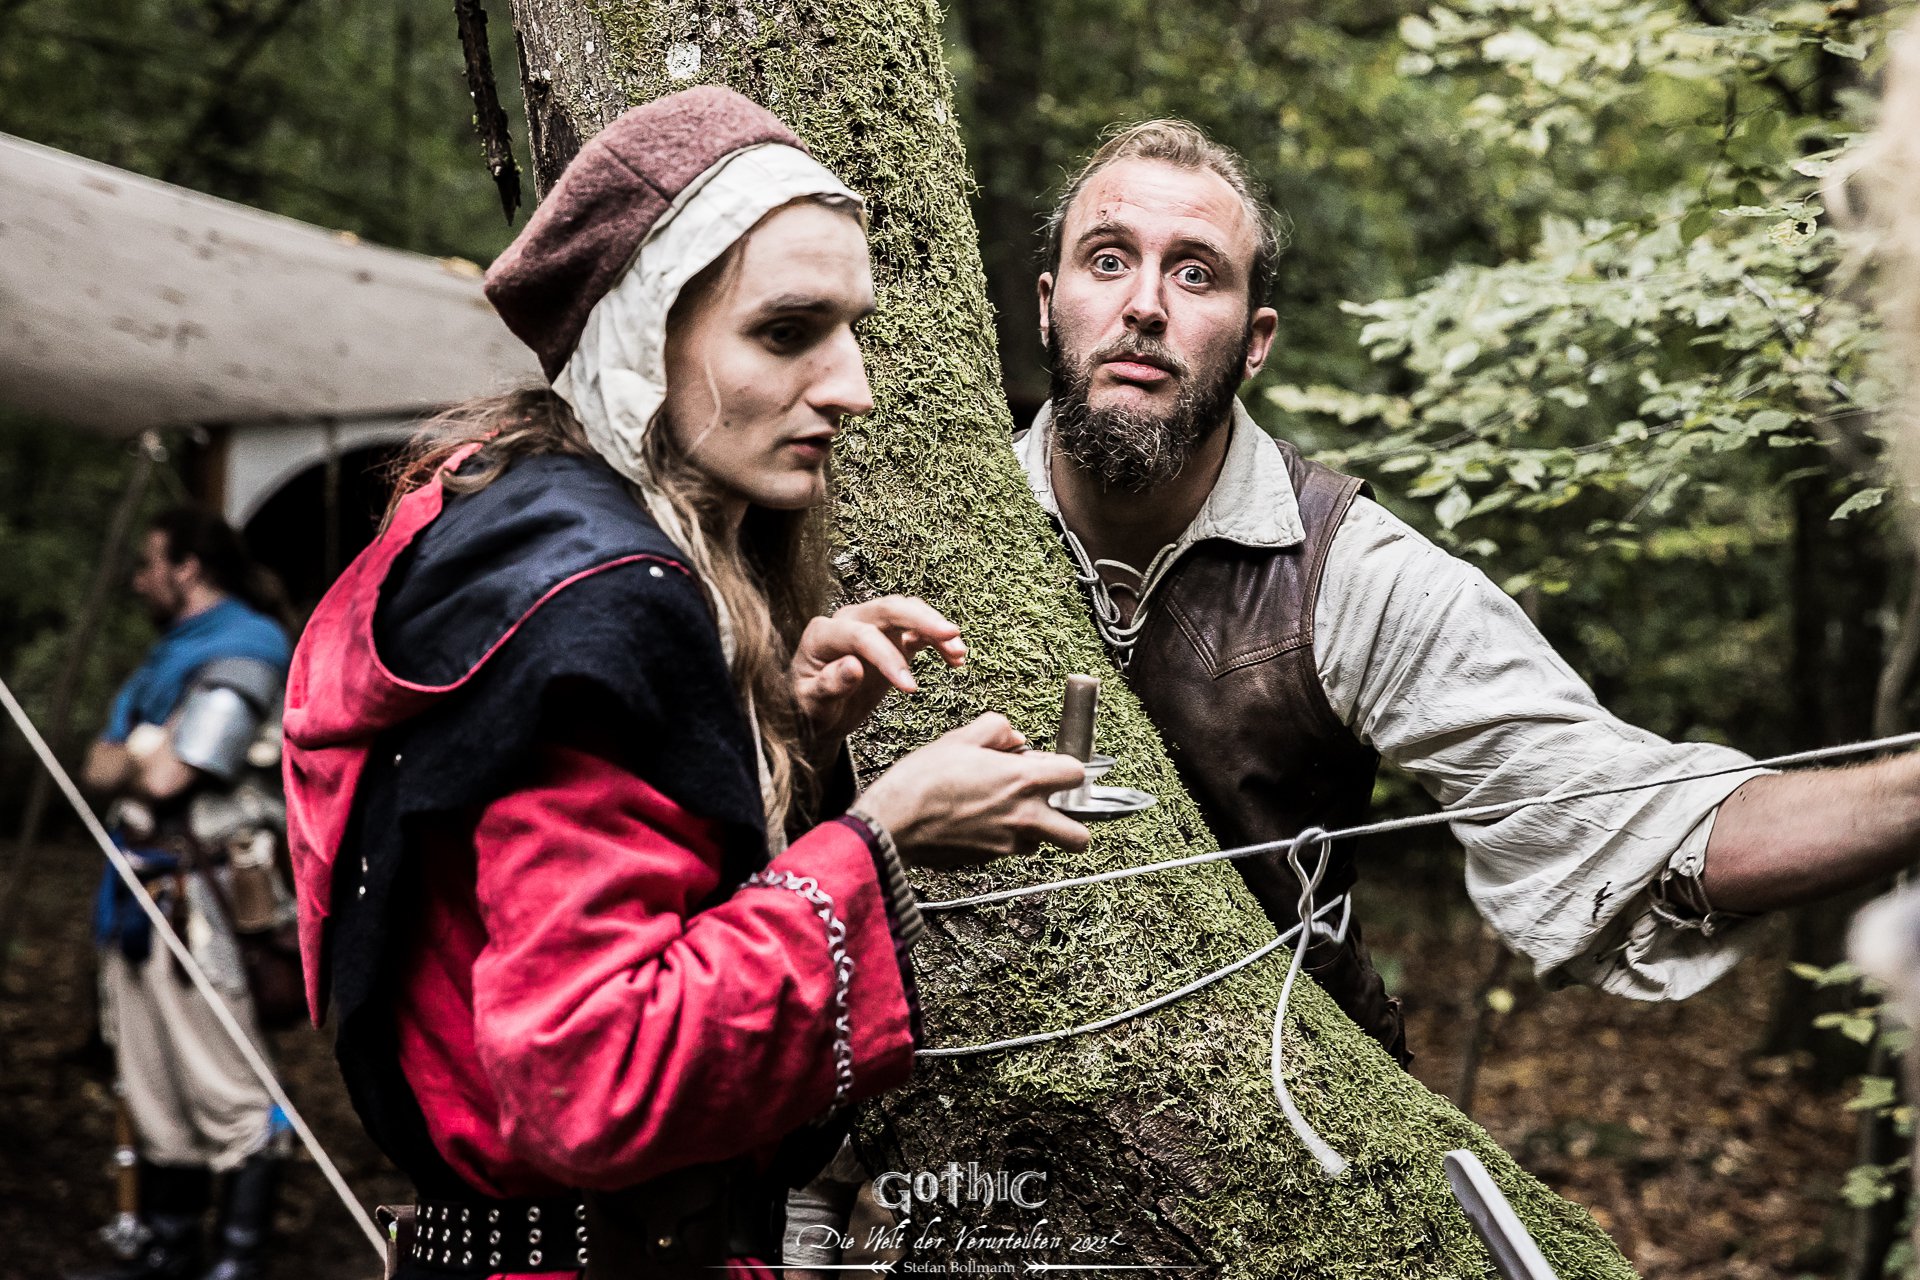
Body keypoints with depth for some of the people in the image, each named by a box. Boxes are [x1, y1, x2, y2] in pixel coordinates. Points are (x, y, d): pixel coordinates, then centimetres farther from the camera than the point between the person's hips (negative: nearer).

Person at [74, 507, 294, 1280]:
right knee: (153, 1089, 14)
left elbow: (166, 776, -18)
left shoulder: (240, 650, -11)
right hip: (139, 896, 10)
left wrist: (128, 759, 0)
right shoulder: (172, 652, 21)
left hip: (197, 900, -10)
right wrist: (145, 756, 0)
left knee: (226, 1089, -7)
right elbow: (97, 771, 19)